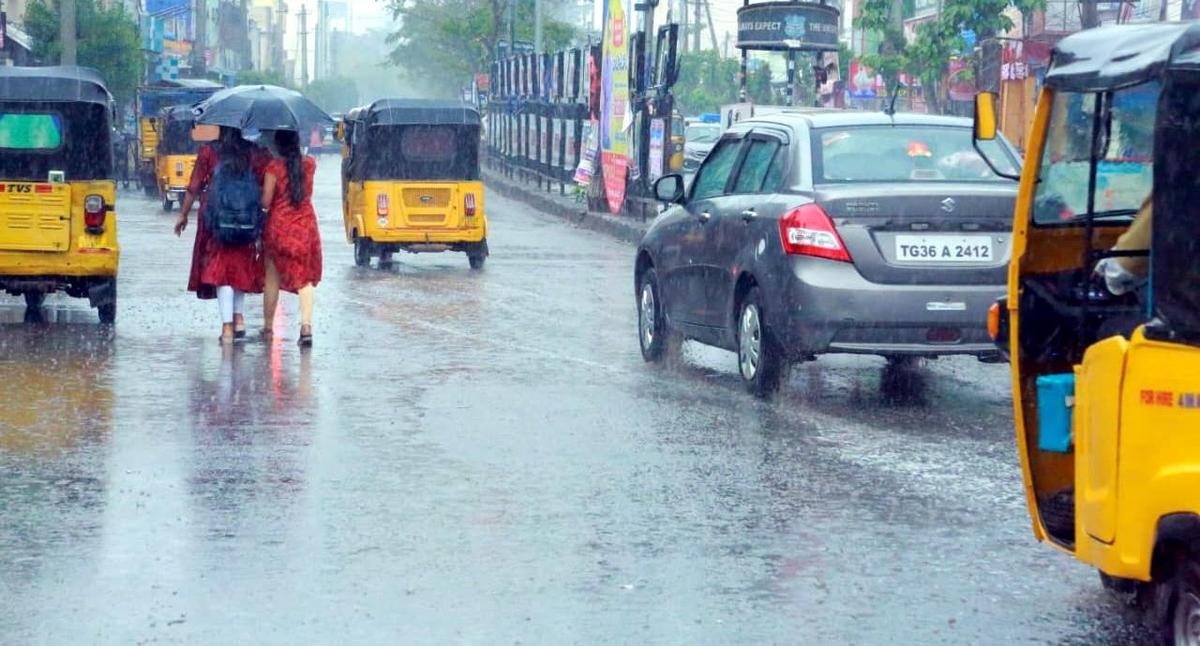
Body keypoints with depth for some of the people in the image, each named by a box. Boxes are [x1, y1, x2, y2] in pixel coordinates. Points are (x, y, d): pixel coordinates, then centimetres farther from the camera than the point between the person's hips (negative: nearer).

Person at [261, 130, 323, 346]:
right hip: (305, 225, 2)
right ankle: (306, 326, -15)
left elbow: (265, 202, -10)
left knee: (272, 278, 11)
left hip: (278, 226, -2)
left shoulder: (274, 167, -11)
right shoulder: (309, 164, -1)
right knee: (305, 277, 1)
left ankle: (268, 327, 20)